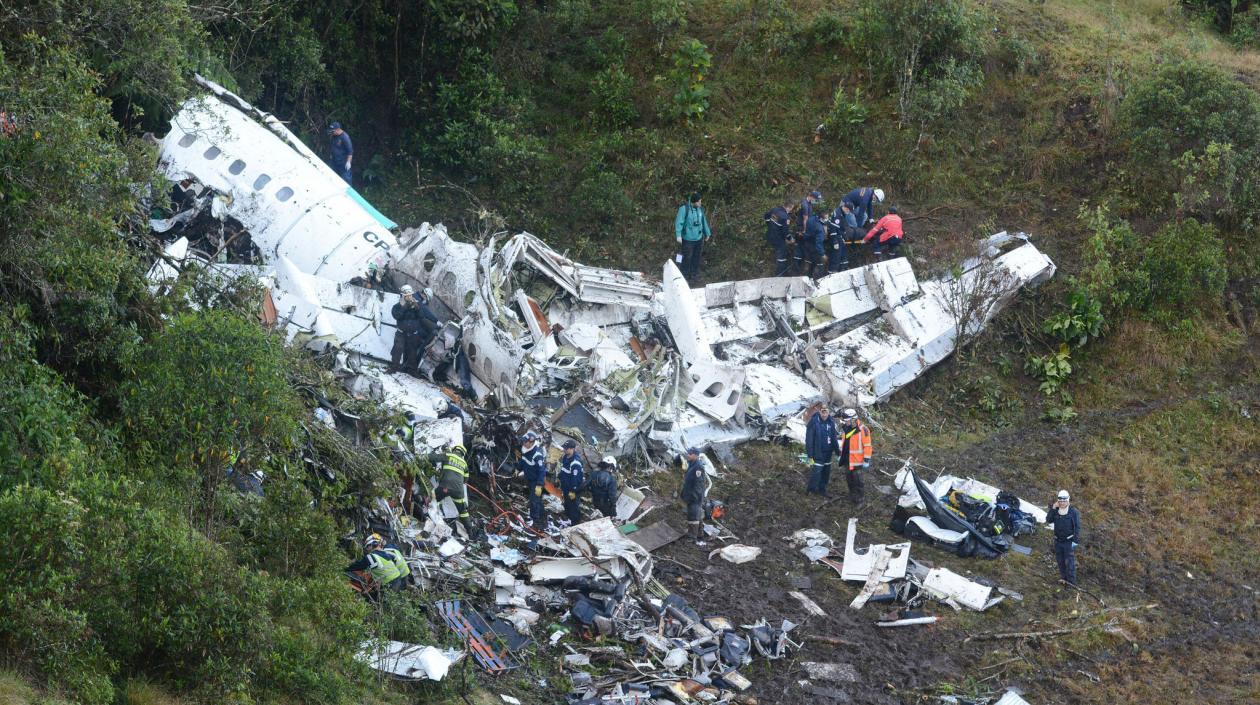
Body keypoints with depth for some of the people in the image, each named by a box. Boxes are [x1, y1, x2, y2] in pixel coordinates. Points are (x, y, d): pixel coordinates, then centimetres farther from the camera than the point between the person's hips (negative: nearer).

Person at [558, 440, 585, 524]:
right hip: (566, 487, 10)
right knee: (567, 506, 22)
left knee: (574, 507, -2)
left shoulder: (575, 462, -28)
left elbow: (575, 477, -27)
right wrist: (561, 485, 23)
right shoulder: (565, 458, 5)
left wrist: (573, 491, -25)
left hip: (573, 489, -10)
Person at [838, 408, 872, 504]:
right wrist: (841, 455, 21)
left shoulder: (863, 430, -18)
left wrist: (866, 460, -15)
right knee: (849, 478, 16)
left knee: (857, 480, -1)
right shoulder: (845, 428, 4)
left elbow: (867, 446, -15)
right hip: (847, 459, 7)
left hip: (856, 459, -7)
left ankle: (858, 498, 9)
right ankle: (852, 494, 32)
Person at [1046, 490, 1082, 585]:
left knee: (1069, 561, -6)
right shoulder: (1056, 511, 5)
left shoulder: (1074, 512, -8)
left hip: (1069, 541, -5)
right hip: (1058, 541, 5)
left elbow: (1077, 527, -9)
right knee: (1060, 560, 13)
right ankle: (1063, 577, 26)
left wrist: (1076, 540, -14)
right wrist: (1052, 509, -16)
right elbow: (1049, 520, -7)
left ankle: (1071, 581, -2)